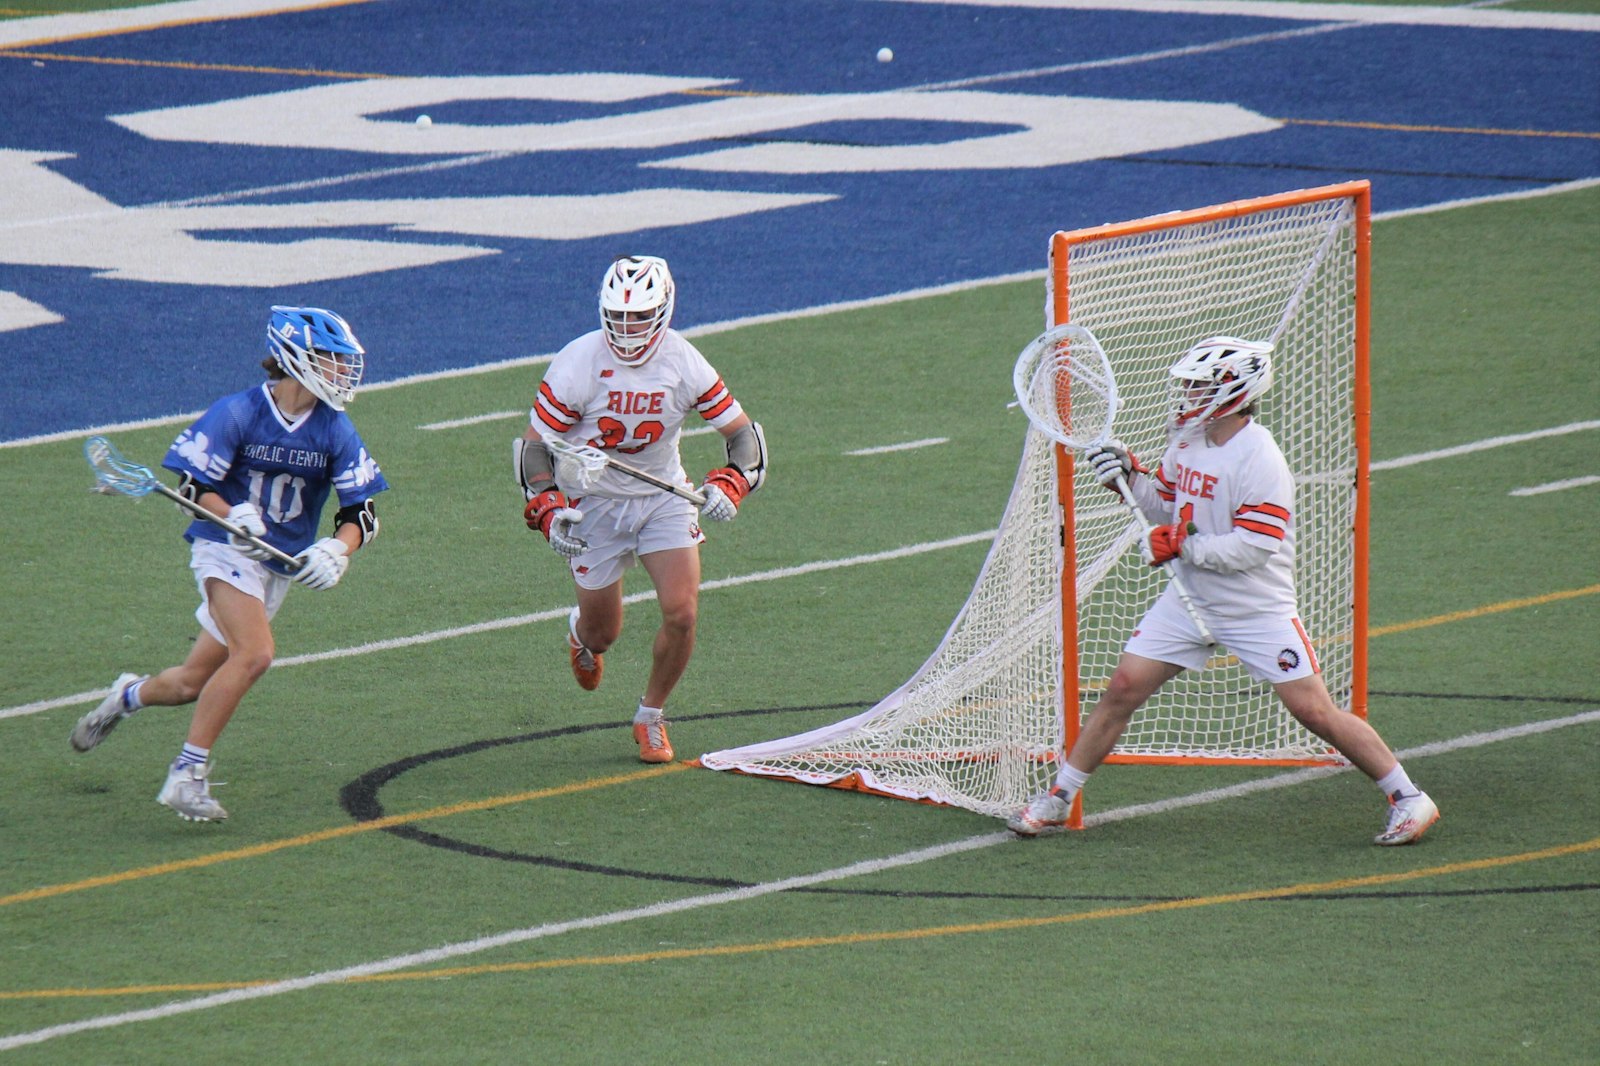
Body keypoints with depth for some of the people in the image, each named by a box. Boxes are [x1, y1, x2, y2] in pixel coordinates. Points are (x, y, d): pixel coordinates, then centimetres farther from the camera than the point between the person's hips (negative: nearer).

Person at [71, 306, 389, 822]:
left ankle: (129, 695, 43)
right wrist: (233, 516, -27)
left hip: (281, 566, 5)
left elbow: (362, 512, -1)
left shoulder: (336, 432, -2)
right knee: (254, 653, -28)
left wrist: (336, 550, -21)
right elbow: (191, 484, -8)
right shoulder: (237, 414, -14)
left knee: (193, 684, 7)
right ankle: (188, 774, -19)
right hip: (226, 549, -5)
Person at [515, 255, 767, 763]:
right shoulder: (577, 364, -18)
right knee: (603, 632, 6)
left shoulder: (683, 363, -13)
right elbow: (534, 445, -10)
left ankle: (651, 717, 11)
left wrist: (729, 485, -23)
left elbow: (743, 432, -4)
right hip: (593, 504, -1)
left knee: (682, 615, -14)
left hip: (664, 498, 1)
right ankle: (581, 630, 48)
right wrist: (548, 510, -24)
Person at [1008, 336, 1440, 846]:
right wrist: (1129, 476, -1)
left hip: (1259, 611, -6)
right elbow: (1165, 505, 16)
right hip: (1190, 599, 6)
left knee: (1314, 711, -8)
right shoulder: (1187, 439, 2)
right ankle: (1058, 797, 11)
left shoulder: (1260, 459, -21)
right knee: (1123, 688, 0)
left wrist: (1185, 545, -25)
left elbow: (1254, 547, -25)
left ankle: (1409, 800, 4)